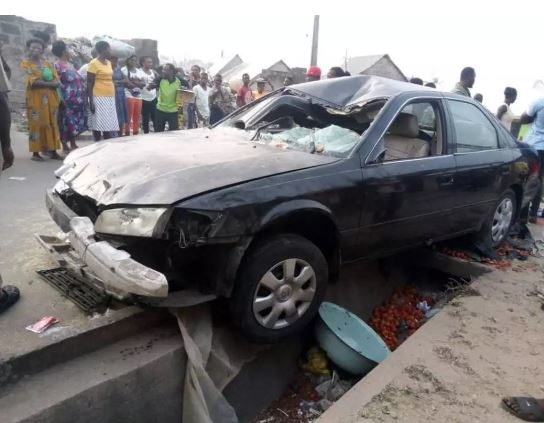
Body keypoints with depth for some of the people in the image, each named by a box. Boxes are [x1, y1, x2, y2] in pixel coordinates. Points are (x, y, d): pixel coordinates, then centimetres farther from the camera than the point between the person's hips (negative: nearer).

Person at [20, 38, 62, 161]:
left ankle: (53, 151, 7)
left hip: (50, 98, 4)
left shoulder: (48, 63, 13)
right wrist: (49, 83, -10)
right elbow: (32, 82, -13)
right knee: (36, 124, -4)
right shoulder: (25, 63, 1)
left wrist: (41, 82, -13)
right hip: (35, 99, -4)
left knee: (52, 124, 3)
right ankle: (35, 152, -1)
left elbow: (57, 82, 2)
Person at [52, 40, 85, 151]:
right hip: (67, 100, -8)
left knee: (75, 122, 11)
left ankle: (73, 144, 20)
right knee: (67, 122, -2)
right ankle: (65, 145, 6)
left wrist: (83, 97, 16)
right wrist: (62, 100, -21)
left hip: (77, 99, 8)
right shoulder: (57, 66, -9)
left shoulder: (70, 64, 16)